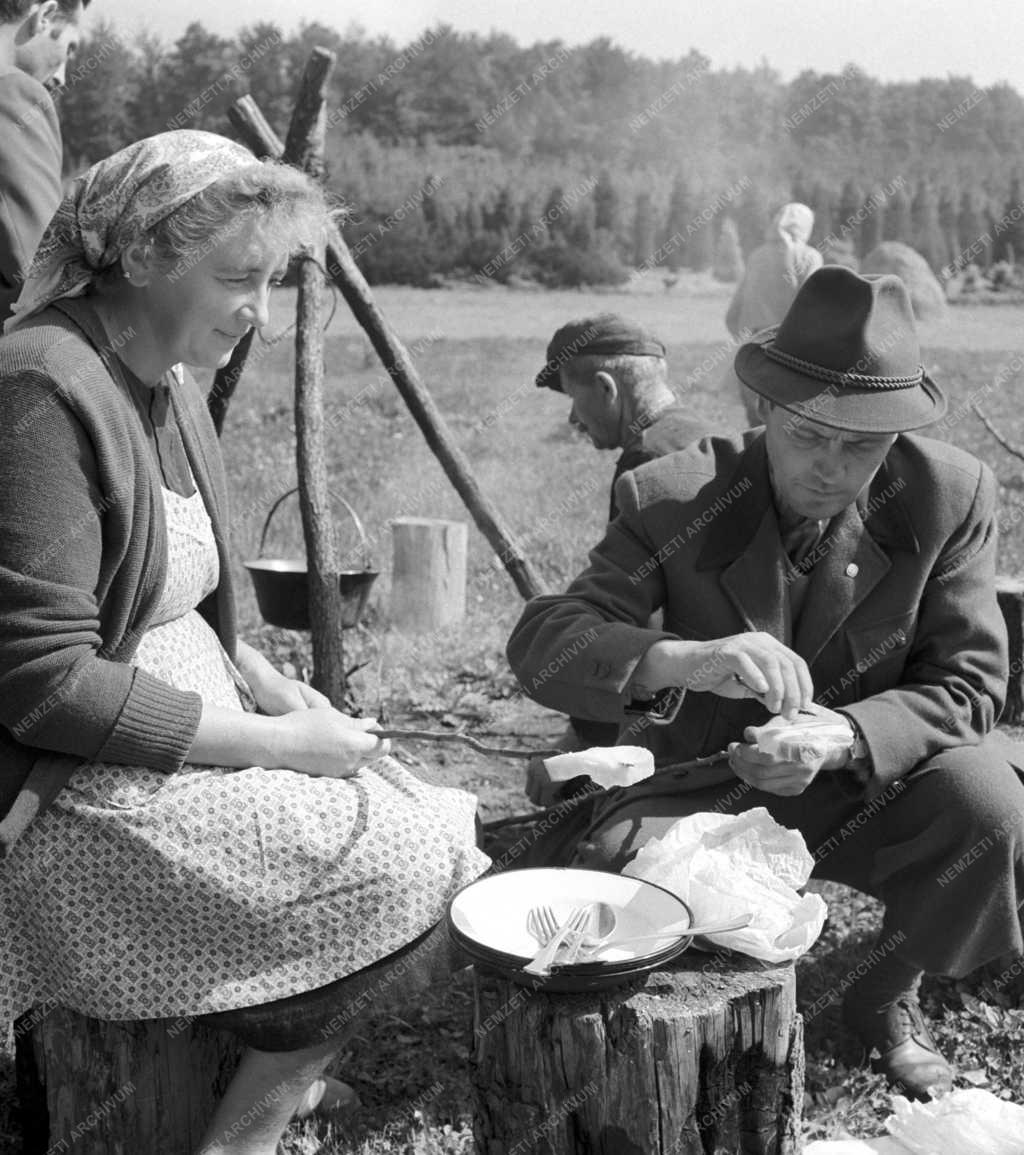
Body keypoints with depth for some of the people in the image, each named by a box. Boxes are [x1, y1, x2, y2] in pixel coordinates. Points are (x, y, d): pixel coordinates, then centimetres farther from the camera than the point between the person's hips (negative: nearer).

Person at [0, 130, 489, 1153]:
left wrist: (280, 693, 1)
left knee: (439, 825, 0)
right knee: (408, 872, -15)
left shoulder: (169, 387, 11)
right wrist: (277, 744, -17)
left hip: (194, 741, 9)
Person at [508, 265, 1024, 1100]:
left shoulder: (951, 496, -14)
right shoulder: (672, 499, -18)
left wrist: (841, 737, -34)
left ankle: (888, 997, 4)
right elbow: (541, 644, -24)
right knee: (607, 878, -29)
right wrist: (680, 659, -46)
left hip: (871, 781, 1)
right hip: (708, 781, -1)